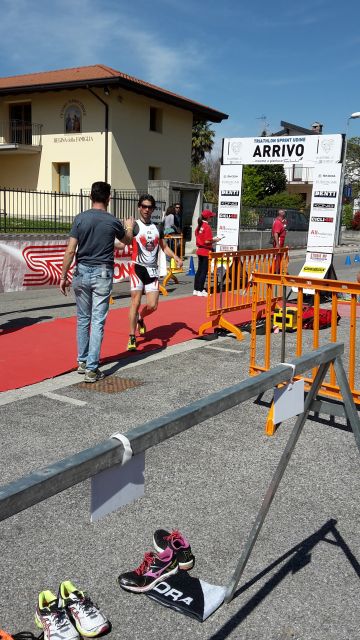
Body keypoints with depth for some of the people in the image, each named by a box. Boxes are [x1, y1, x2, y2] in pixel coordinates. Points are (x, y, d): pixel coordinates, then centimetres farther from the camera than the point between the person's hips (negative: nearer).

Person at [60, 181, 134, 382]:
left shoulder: (80, 218, -2)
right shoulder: (112, 221, -2)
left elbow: (70, 250, -6)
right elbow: (128, 241, 18)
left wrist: (64, 276, 1)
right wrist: (130, 227, 39)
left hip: (82, 272, 2)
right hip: (102, 274, -2)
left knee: (83, 319, 16)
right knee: (98, 321, 0)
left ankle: (82, 361, 25)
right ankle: (92, 368, -1)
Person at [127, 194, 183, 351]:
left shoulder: (157, 228, 13)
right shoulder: (134, 226, -5)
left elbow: (164, 247, 23)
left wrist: (176, 257, 7)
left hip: (153, 270, 5)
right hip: (138, 268, -5)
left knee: (152, 305, 1)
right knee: (136, 302, -8)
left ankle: (140, 318, 35)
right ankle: (132, 338, 1)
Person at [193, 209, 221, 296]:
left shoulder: (199, 226, 7)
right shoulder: (207, 227, -18)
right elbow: (207, 241, -23)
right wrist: (215, 240, -6)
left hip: (199, 251, 8)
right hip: (206, 251, -8)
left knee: (199, 270, 15)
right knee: (204, 271, -1)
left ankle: (196, 289, 19)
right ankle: (200, 290, 2)